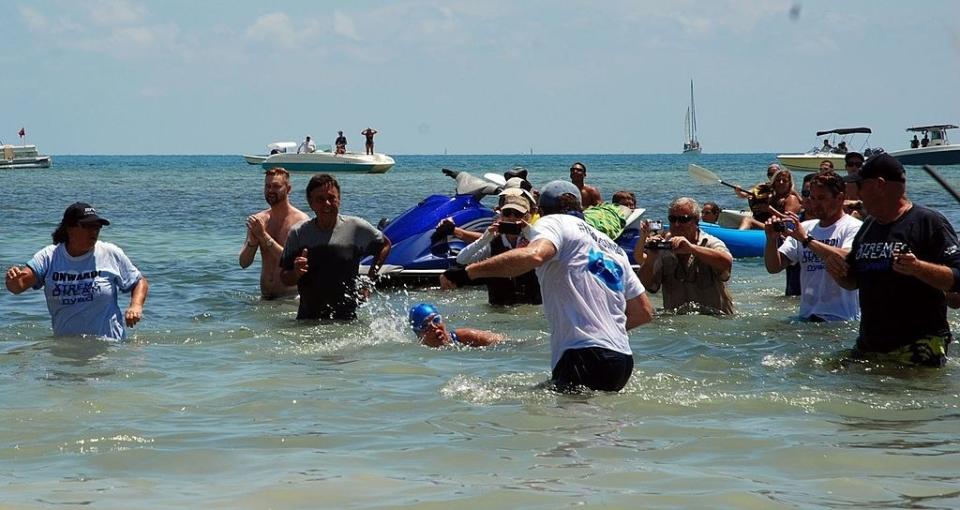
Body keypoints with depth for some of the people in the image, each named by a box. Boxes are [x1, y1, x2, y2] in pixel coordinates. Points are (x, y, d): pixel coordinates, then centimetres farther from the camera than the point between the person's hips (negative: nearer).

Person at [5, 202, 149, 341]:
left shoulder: (111, 254, 1)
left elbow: (140, 282, 12)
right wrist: (13, 279, -31)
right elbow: (18, 286, -6)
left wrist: (136, 306, -8)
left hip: (108, 344, -2)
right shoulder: (49, 257, 1)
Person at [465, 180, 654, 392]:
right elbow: (644, 312, 31)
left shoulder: (555, 222, 6)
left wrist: (468, 271, -17)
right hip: (623, 359, 8)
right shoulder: (613, 248, 28)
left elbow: (534, 255, -19)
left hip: (586, 356, -8)